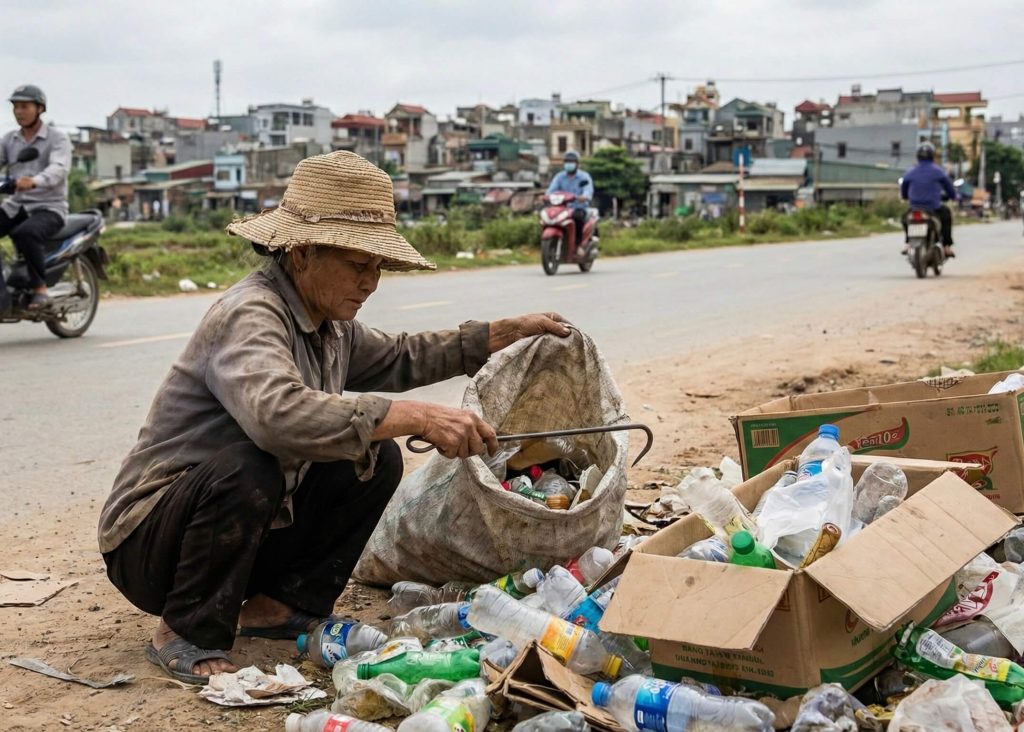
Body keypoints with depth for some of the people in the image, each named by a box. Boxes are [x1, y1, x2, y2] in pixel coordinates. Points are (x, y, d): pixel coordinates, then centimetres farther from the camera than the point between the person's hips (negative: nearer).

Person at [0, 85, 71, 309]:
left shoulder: (58, 138, -4)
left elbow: (59, 168, -22)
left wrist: (34, 181, -43)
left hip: (49, 208, -6)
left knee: (25, 233, -37)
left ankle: (40, 288, -22)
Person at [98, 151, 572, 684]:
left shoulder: (331, 324, 3)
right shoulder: (249, 315, -25)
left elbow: (398, 358, 22)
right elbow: (277, 413, -46)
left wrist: (511, 332, 16)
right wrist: (418, 418, -46)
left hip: (253, 531, 8)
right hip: (147, 541, -8)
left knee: (376, 456, 1)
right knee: (248, 466, -37)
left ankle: (279, 605, 9)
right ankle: (187, 634, -14)